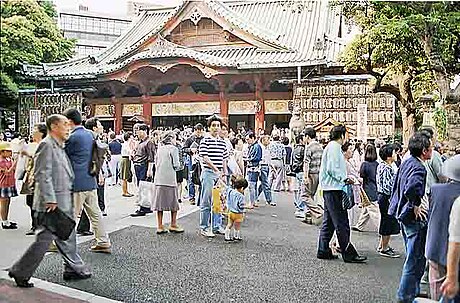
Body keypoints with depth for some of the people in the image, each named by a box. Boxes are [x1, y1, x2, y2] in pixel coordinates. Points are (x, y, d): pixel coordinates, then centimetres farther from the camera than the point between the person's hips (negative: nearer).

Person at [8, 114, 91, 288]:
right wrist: (50, 200, -22)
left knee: (67, 237, 15)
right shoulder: (47, 145, -14)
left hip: (64, 202, 10)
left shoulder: (59, 147, 16)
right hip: (52, 203, -10)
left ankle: (74, 268, 25)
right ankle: (20, 272, 13)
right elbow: (42, 175, -20)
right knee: (45, 238, -2)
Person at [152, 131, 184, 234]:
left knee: (159, 202, 7)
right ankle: (173, 225, 13)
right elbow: (176, 165, -8)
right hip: (170, 179, -5)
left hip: (158, 179, 5)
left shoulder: (159, 149, 11)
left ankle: (160, 226, 10)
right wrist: (179, 166, 12)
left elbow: (156, 162, 14)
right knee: (173, 202, 7)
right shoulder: (173, 149, -5)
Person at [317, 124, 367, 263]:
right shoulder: (334, 147, -11)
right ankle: (348, 253, -1)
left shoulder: (333, 147, 20)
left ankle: (323, 250, 19)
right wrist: (345, 179, -14)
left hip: (330, 189, 11)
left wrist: (344, 178, 12)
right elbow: (332, 169, -19)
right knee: (341, 222, -6)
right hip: (334, 189, -11)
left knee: (328, 222, 14)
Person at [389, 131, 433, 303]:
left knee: (413, 256, 22)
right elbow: (411, 189, -39)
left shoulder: (407, 162, 8)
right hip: (414, 218, -10)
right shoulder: (418, 168, -22)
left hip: (404, 214, 10)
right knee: (415, 259, 1)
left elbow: (398, 184, 19)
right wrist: (416, 206, -23)